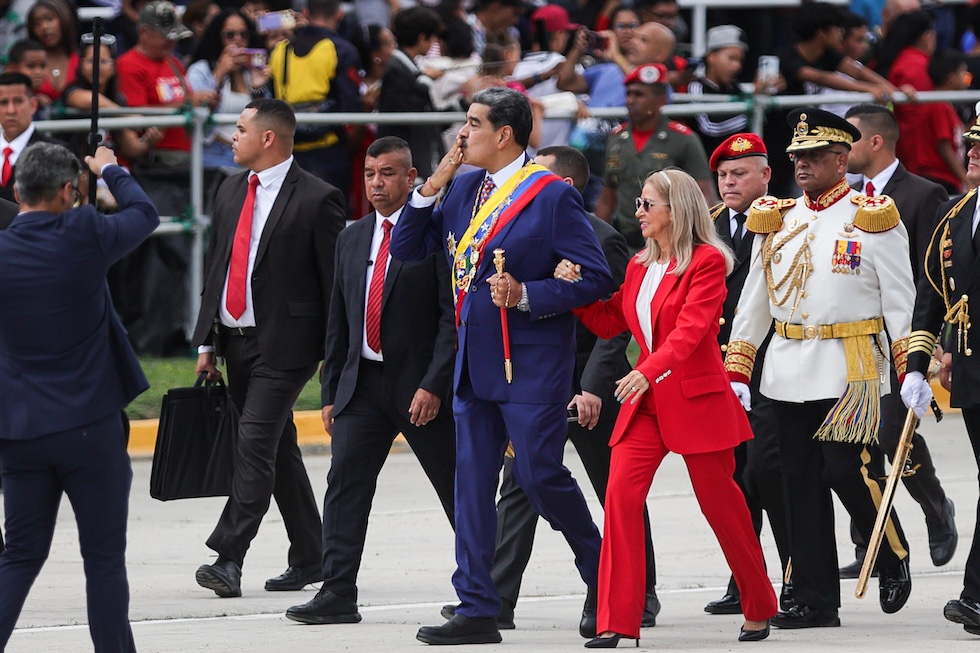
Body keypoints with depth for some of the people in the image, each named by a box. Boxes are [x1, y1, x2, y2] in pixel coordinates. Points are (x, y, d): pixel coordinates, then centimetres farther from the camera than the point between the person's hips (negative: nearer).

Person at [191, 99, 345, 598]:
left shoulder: (317, 200, -9)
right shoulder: (230, 192, 13)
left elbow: (335, 281, -8)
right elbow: (214, 267, 17)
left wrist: (332, 353, -9)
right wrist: (206, 341, 12)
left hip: (284, 345, -8)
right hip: (236, 341, 8)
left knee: (256, 444, -16)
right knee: (278, 450, 13)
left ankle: (228, 558, -22)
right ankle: (308, 558, 21)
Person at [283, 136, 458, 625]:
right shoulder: (352, 239, 13)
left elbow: (454, 315, -12)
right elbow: (338, 321, 17)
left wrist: (433, 385, -18)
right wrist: (331, 391, 13)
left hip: (421, 386, -5)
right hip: (362, 381, 5)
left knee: (457, 489, 5)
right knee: (345, 483, -6)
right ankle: (337, 594, -7)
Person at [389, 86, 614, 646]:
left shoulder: (553, 196, -10)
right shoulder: (464, 189, 11)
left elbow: (595, 278, -12)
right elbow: (406, 248, 11)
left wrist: (526, 295, -21)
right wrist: (434, 185, -1)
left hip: (531, 363, -7)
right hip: (476, 362, 7)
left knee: (540, 474, -6)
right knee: (473, 482, 4)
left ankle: (604, 577, 16)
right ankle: (477, 610, 6)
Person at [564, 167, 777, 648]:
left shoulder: (707, 262, -9)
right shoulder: (639, 266, 13)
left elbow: (691, 328, -22)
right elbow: (609, 322, 18)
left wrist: (651, 369, -36)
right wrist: (575, 289, 2)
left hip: (697, 400, -6)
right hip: (646, 403, 6)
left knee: (720, 503, 5)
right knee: (621, 494, -11)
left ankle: (759, 609, 25)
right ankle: (616, 622, -12)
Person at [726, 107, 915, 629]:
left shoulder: (871, 219, -2)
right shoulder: (777, 222, 12)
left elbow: (900, 301, -4)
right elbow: (753, 301, 16)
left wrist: (912, 371, -10)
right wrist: (735, 372, 11)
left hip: (851, 372, -5)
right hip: (788, 372, 5)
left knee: (847, 472, -10)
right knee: (801, 483, 4)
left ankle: (894, 561, 15)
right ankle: (815, 600, 7)